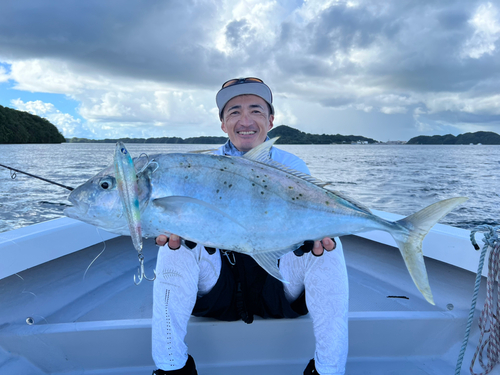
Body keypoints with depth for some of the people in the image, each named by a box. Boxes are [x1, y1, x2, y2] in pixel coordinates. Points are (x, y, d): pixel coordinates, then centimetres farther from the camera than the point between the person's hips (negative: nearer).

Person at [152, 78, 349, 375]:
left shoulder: (292, 166, 3)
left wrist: (316, 235, -36)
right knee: (175, 245, -25)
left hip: (278, 282, 0)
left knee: (329, 246, -25)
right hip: (218, 280, 1)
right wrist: (174, 230, -35)